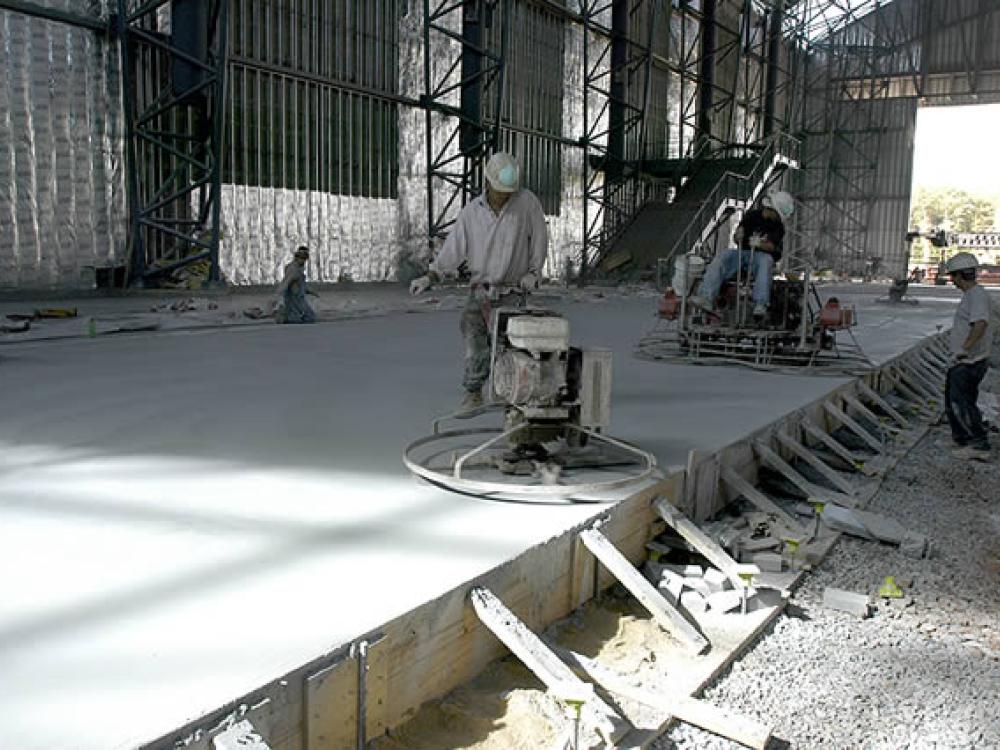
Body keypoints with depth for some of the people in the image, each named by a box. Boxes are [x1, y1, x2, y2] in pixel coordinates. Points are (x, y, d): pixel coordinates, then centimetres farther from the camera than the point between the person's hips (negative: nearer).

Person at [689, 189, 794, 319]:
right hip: (742, 252, 3)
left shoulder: (778, 227, 5)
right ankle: (707, 298, -40)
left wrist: (759, 244, -32)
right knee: (722, 257, -24)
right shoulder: (752, 216, 9)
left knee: (766, 260, -37)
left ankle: (760, 305, -50)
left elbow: (771, 246, -11)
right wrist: (738, 236, -19)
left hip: (761, 254, -2)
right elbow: (736, 238, 6)